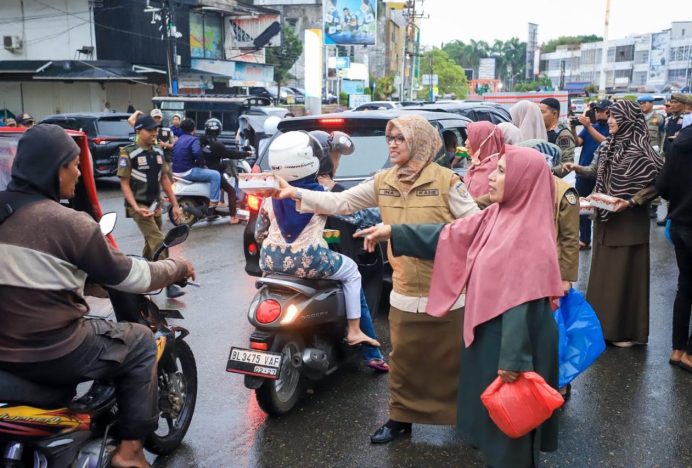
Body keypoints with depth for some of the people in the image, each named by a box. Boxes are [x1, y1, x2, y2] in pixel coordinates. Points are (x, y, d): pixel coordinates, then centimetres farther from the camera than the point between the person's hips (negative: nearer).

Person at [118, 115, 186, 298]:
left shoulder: (158, 152, 9)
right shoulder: (128, 153, -11)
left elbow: (165, 179, 13)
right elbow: (124, 184, -11)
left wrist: (175, 205, 9)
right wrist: (136, 207, -22)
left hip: (156, 205, 7)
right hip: (139, 205, -7)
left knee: (151, 244, 15)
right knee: (158, 242, -17)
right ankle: (168, 284, -16)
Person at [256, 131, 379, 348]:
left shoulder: (270, 197, 3)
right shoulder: (321, 194, -6)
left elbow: (259, 235, 11)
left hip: (271, 261, 4)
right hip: (308, 262, -4)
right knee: (351, 271, 20)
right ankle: (354, 331, 15)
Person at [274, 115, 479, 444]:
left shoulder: (445, 180, -9)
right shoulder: (383, 182, 5)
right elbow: (340, 203, 3)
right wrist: (296, 194, -4)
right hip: (406, 294, 4)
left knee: (455, 360, 9)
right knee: (403, 360, 15)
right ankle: (401, 418, 31)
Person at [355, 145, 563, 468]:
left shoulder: (528, 232, -23)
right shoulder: (497, 216, 4)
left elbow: (523, 300, -25)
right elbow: (449, 235, 10)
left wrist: (513, 360, -24)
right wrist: (393, 233, 9)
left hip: (511, 340, -9)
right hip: (488, 330, 9)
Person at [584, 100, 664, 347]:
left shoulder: (640, 151, -14)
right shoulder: (607, 147, 8)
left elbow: (657, 183, -16)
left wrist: (631, 202, -23)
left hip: (629, 221, -7)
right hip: (605, 219, 7)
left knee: (625, 274, 0)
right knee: (604, 272, 12)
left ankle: (626, 330, 11)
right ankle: (603, 324, 24)